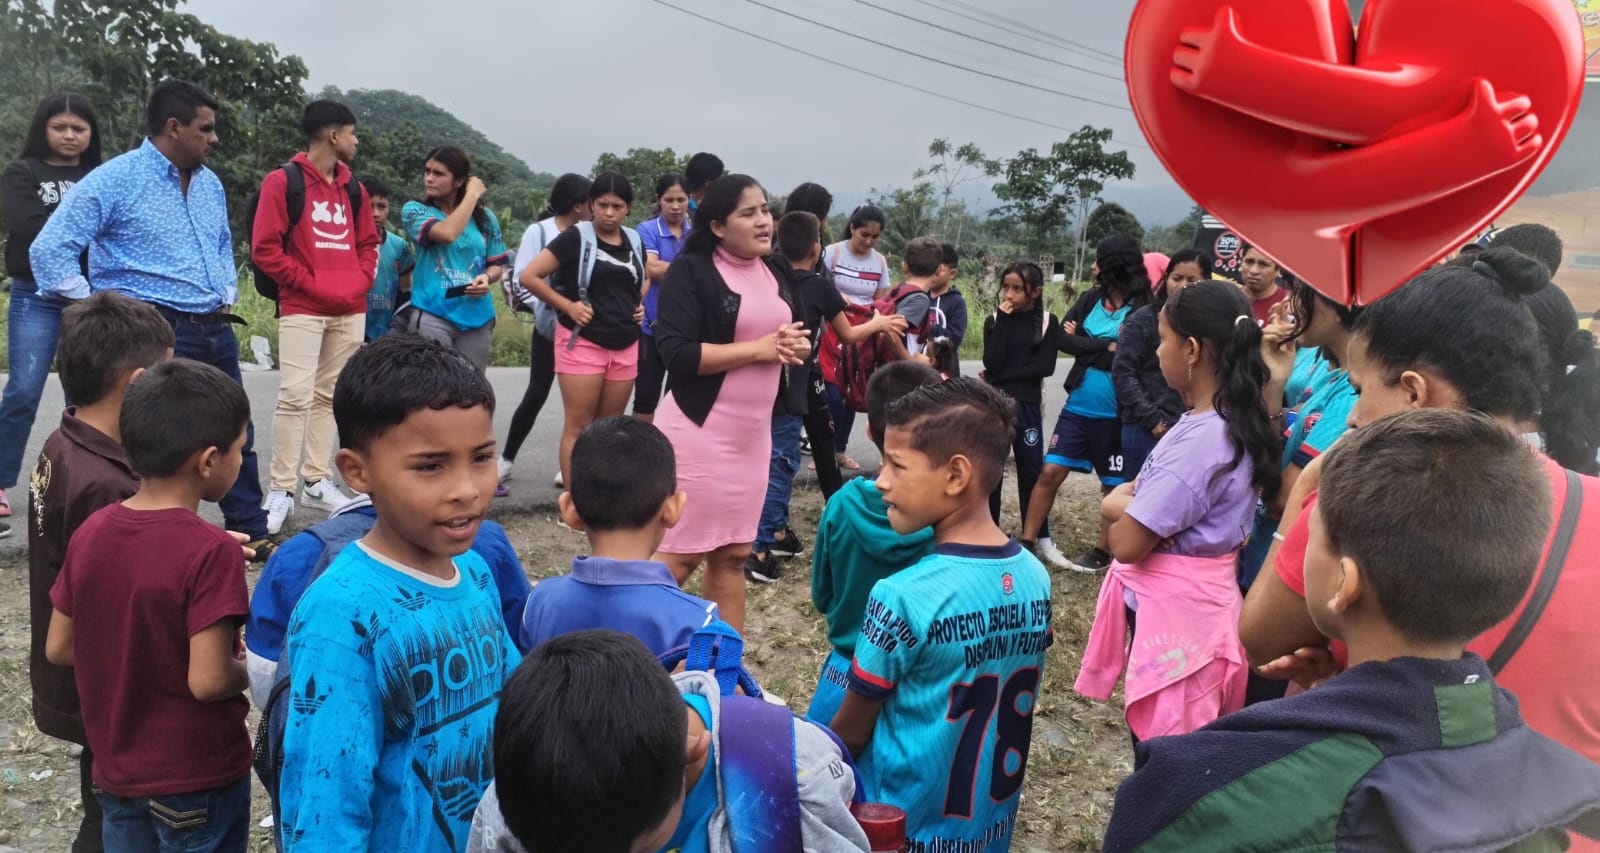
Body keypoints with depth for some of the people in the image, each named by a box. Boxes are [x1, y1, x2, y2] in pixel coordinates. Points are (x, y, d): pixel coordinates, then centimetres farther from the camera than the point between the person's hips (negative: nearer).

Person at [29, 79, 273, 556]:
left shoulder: (210, 184, 13)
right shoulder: (116, 180, -9)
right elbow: (50, 250, -10)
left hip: (217, 331, 7)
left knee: (236, 436, 13)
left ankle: (250, 534, 24)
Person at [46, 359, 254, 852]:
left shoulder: (91, 533, -5)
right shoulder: (211, 551, -25)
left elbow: (59, 648, 4)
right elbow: (208, 681, -26)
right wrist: (250, 671, -6)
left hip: (116, 770, 6)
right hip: (197, 779, -6)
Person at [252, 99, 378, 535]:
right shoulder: (283, 181, -5)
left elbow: (369, 242, 21)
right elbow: (264, 248, -8)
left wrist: (362, 280, 3)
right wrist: (309, 283, -11)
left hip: (350, 311, 6)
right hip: (302, 309, -6)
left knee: (329, 397, 9)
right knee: (295, 396, -11)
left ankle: (317, 482, 15)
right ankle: (280, 490, -6)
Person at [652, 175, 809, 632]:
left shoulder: (776, 271, 12)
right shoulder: (692, 270, -9)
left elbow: (795, 334, 21)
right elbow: (676, 353, -19)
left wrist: (797, 346, -4)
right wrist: (761, 348, -18)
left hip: (753, 433, 7)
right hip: (698, 430, -7)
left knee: (733, 555, 12)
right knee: (680, 553, -4)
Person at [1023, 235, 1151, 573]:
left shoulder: (1143, 309, -11)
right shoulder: (1090, 298, 5)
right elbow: (1062, 339, -5)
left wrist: (1084, 345, -13)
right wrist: (1107, 347, -14)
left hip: (1115, 413, -4)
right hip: (1078, 406, 5)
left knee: (1114, 485, 10)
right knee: (1050, 472, 1)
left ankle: (1103, 551, 24)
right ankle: (1027, 542, 10)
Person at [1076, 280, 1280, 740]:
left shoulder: (1200, 440, -25)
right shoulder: (1235, 423, 5)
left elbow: (1127, 543, -23)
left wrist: (1121, 503, -3)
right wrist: (1134, 502, -7)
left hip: (1172, 612, -9)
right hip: (1184, 603, 9)